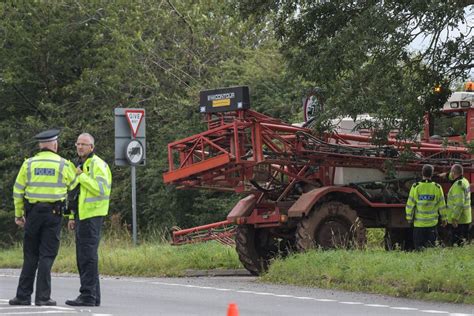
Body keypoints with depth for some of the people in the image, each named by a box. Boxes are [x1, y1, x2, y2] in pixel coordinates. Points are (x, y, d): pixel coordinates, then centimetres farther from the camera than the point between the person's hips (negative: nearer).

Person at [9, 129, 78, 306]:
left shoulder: (29, 164, 3)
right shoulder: (64, 165, -2)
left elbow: (18, 191, 5)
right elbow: (74, 186, 10)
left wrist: (18, 214, 13)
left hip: (33, 212, 2)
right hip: (54, 212, -2)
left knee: (30, 256, 9)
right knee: (47, 255, 0)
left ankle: (23, 296, 9)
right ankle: (42, 297, -3)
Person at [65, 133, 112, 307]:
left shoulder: (97, 164, -9)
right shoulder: (80, 165, 22)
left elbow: (101, 188, -23)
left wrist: (81, 176, -17)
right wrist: (73, 217, 22)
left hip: (92, 216, -10)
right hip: (82, 216, 10)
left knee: (88, 256, -11)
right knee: (83, 258, 10)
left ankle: (88, 296, -12)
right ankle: (93, 296, 14)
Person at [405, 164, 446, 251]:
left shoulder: (416, 187, -10)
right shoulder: (437, 188, -7)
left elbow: (410, 205, -5)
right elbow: (442, 205, 0)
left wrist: (409, 217, 7)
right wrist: (443, 218, 13)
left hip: (419, 222, -1)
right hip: (432, 222, 1)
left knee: (418, 244, 8)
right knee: (431, 243, 12)